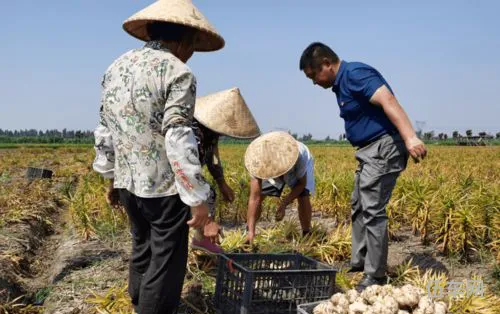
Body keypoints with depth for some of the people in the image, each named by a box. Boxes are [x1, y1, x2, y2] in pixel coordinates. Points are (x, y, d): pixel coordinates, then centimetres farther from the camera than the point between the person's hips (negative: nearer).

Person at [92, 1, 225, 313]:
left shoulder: (116, 67, 9)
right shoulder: (177, 73, -14)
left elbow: (104, 129, 13)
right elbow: (179, 140, -21)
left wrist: (110, 175, 24)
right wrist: (197, 198, -17)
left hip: (128, 182, 8)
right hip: (165, 187, -8)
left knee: (143, 249, 23)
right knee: (166, 261, 5)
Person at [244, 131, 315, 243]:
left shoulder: (298, 156, -44)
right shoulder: (259, 162, -40)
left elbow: (302, 184, -25)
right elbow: (254, 198, -39)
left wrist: (284, 204, -37)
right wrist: (251, 231, -45)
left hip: (300, 166, -1)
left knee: (303, 198, -22)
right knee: (257, 196, -13)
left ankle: (306, 235, -3)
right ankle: (248, 233, 2)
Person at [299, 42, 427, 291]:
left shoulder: (355, 74, -15)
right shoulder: (341, 83, 16)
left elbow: (388, 101, -27)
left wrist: (410, 137, -38)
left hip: (383, 148, -11)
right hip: (369, 151, 11)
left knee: (372, 212, -8)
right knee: (359, 209, 17)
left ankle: (374, 278, 2)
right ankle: (359, 264, 30)